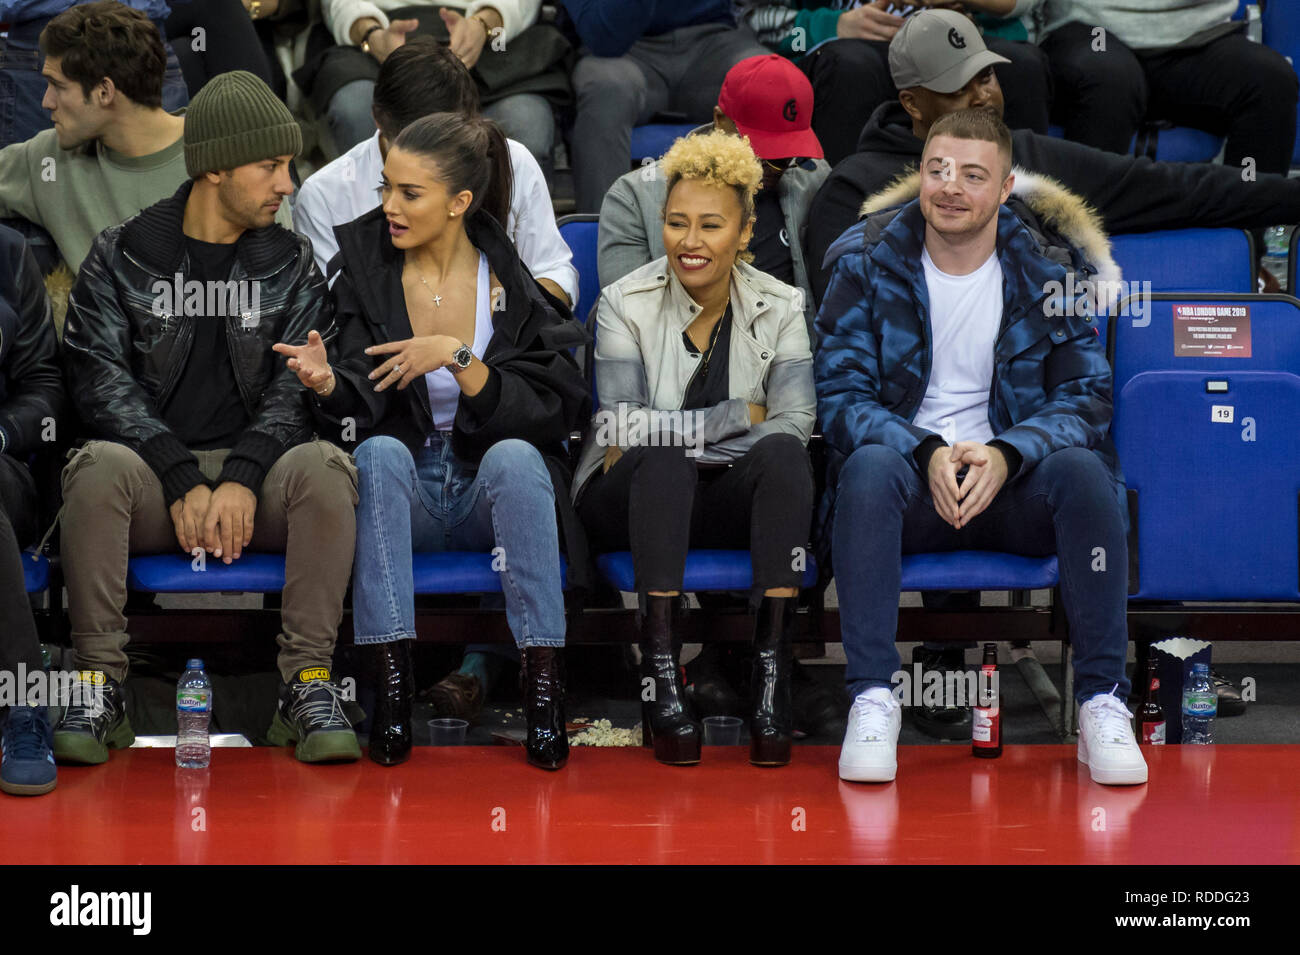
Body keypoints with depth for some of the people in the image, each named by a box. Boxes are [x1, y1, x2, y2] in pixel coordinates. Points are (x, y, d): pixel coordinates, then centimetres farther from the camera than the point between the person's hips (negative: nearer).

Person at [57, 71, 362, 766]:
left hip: (254, 479, 1)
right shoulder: (122, 255, 6)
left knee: (324, 466, -30)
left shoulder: (291, 263, 11)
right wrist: (183, 482, -18)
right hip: (152, 478, -1)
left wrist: (242, 477, -19)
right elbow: (101, 382, -5)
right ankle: (99, 687, -25)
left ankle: (308, 685, -27)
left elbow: (300, 384, 0)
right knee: (99, 465, -34)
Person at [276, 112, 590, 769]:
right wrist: (328, 383, -31)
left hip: (491, 493, -1)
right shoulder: (367, 271, 0)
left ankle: (543, 684, -32)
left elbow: (546, 412, -11)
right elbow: (364, 408, -9)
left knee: (514, 456, -33)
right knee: (380, 452, -31)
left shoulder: (512, 280, -3)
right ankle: (392, 683, -34)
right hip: (405, 492, 1)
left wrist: (457, 358, -23)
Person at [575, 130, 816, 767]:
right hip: (631, 501, -2)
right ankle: (658, 666, -37)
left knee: (783, 454, -30)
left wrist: (658, 434, -21)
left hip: (729, 501, 2)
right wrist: (740, 414, -13)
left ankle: (771, 664, -34)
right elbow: (621, 424, -14)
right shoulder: (626, 304, -5)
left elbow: (795, 421, -12)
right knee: (662, 457, -35)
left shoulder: (778, 308, 1)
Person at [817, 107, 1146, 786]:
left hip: (1010, 482, 1)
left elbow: (1085, 396, -2)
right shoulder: (866, 262, 1)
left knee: (1082, 468, -30)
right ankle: (871, 699, -34)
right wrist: (928, 453, -22)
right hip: (910, 484, -1)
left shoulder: (1047, 268, 3)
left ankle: (1102, 704, -26)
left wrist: (1005, 455, -22)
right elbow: (839, 393, -5)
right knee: (870, 465, -34)